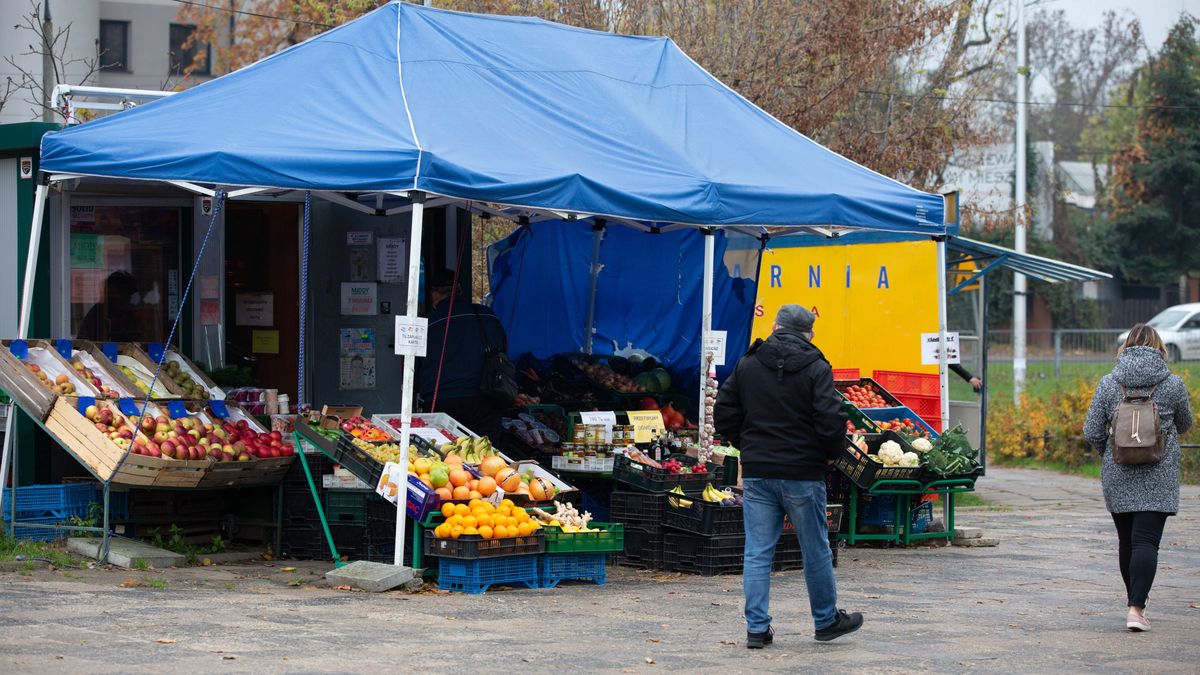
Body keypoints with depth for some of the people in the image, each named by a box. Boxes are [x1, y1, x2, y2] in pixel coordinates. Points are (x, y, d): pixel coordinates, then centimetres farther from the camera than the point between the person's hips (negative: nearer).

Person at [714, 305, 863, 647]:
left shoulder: (747, 365, 4)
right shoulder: (816, 368, -8)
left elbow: (723, 415, 6)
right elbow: (831, 420, -15)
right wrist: (830, 453, 3)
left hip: (756, 473, 3)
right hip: (803, 473, -3)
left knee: (757, 552, 6)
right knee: (815, 551, 11)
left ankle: (757, 628, 4)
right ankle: (827, 621, 23)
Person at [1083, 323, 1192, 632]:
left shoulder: (1108, 383, 0)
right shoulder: (1173, 384, -4)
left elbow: (1092, 432, 0)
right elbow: (1185, 424, 13)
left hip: (1118, 477, 2)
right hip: (1158, 478, -2)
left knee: (1126, 540, 15)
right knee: (1146, 541, -6)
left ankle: (1134, 599, 27)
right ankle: (1136, 608, -17)